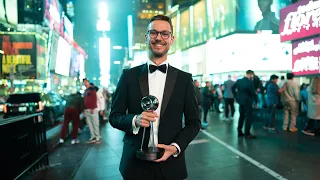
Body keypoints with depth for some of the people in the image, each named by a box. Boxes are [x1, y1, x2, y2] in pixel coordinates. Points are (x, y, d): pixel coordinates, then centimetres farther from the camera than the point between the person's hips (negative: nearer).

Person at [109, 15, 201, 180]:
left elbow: (194, 122, 2)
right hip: (135, 164, 0)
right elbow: (114, 116, 1)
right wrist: (135, 120, -19)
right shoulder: (129, 75, -1)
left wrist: (176, 146, -13)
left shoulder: (184, 79, -1)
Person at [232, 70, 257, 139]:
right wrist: (256, 100, -3)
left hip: (240, 100, 7)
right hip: (247, 101, -7)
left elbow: (233, 88, 11)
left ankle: (239, 132, 23)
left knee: (241, 116, 18)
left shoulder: (239, 81, 3)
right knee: (249, 117, 0)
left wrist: (236, 96, 16)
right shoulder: (249, 82, -16)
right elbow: (252, 92, -15)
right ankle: (247, 134, 0)